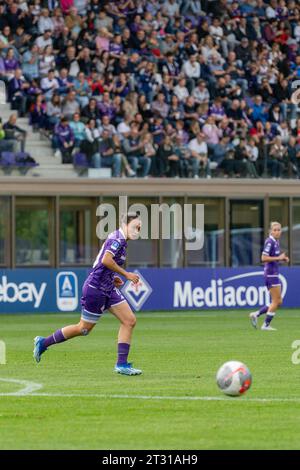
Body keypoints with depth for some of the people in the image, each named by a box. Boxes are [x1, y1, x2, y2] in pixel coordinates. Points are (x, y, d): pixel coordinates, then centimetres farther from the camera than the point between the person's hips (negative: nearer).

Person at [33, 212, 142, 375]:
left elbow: (103, 261, 24)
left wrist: (112, 278, 14)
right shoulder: (117, 239, -16)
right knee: (84, 328, 3)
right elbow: (106, 260, -32)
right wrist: (126, 274, -24)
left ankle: (121, 364, -1)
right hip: (95, 288, -10)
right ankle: (43, 342, 20)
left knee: (130, 321, -2)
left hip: (108, 288, 10)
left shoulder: (118, 239, 14)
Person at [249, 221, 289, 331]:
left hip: (274, 274, 9)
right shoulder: (270, 242, -14)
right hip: (271, 273, -9)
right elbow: (264, 258, -22)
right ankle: (266, 325, 2)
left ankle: (256, 315, 13)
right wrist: (279, 258, -20)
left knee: (278, 302, 11)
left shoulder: (276, 242, 14)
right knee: (276, 301, -4)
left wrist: (283, 258, 9)